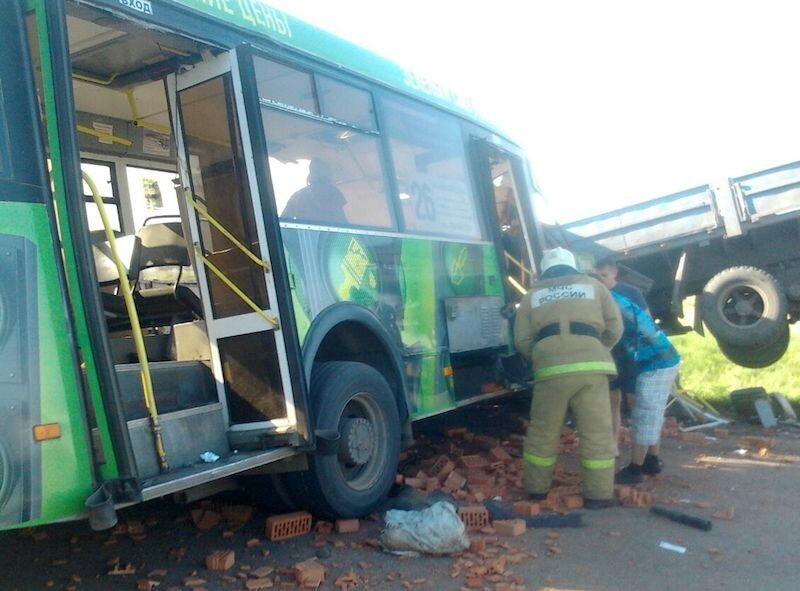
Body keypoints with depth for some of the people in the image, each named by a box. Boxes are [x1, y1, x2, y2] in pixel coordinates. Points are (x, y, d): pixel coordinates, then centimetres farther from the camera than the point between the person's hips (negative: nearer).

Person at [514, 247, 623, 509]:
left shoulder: (533, 294, 22)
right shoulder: (593, 285, 22)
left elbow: (522, 340, 12)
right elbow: (614, 328, 16)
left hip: (551, 367, 1)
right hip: (590, 365, 0)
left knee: (543, 432, 13)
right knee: (597, 433, 7)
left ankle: (537, 488, 23)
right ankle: (598, 494, 10)